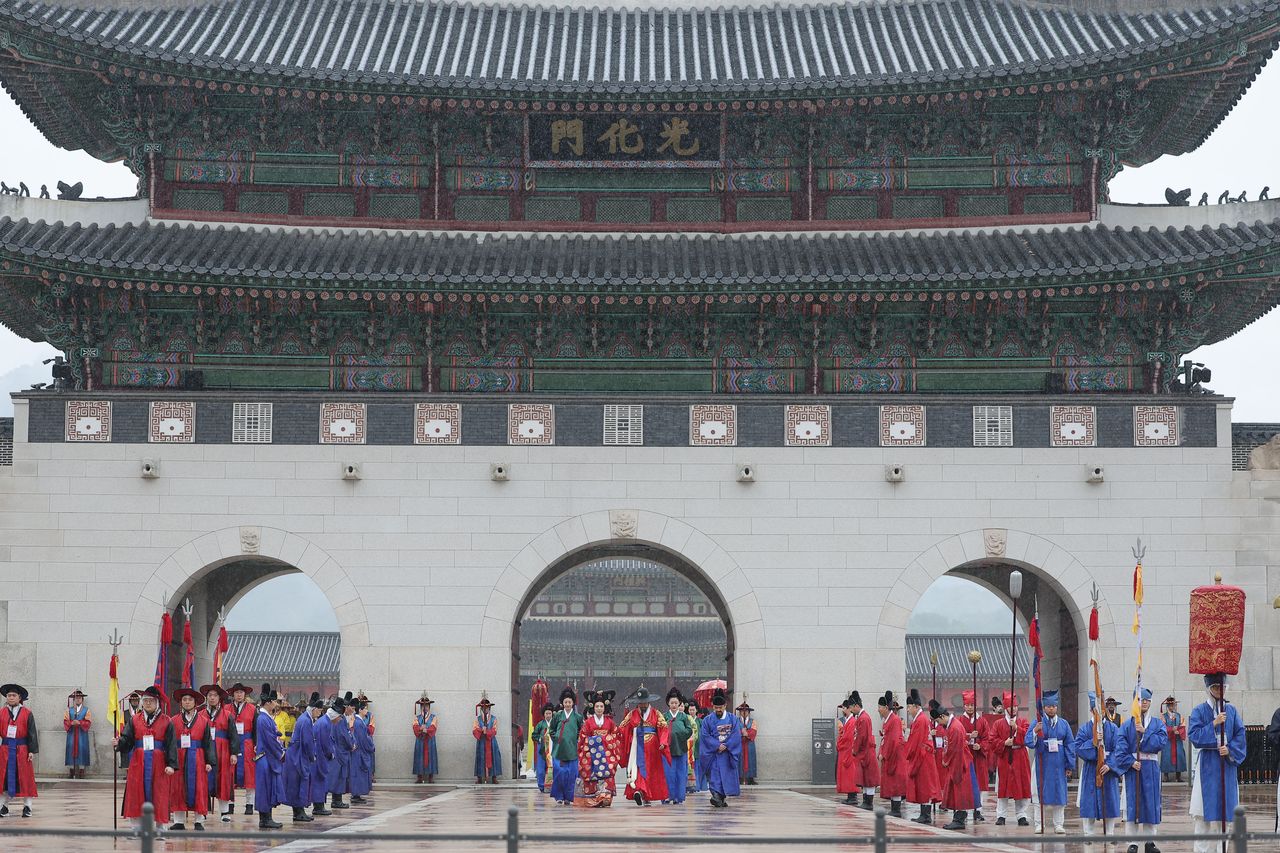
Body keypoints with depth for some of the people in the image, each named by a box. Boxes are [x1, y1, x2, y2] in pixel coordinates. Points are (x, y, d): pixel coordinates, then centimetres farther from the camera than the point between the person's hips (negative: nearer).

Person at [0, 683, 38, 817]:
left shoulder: (27, 713, 1)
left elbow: (32, 733, 0)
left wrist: (32, 751, -6)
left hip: (22, 750, -2)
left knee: (25, 778, 1)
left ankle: (27, 807, 8)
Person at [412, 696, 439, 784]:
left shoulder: (433, 718, 8)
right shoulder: (417, 718, 11)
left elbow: (433, 728, -9)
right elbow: (415, 728, -6)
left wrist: (426, 730, -28)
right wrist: (421, 729, -28)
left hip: (430, 742, -1)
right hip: (420, 742, 1)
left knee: (430, 757, -3)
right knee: (420, 758, -3)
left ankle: (431, 778, 1)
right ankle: (419, 777, -1)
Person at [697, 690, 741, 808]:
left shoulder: (733, 719, 4)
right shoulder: (707, 720, 2)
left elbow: (736, 735, -3)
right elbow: (705, 736, -5)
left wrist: (725, 746, -14)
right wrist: (717, 746, -15)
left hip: (728, 753, 2)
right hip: (713, 753, -2)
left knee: (727, 775, 1)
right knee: (715, 774, -13)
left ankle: (722, 798, 7)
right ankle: (716, 794, -25)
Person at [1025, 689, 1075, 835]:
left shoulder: (1064, 724, 7)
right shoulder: (1038, 723, 0)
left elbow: (1070, 745, 7)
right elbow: (1028, 742, -7)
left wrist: (1070, 766, 2)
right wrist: (1035, 731, -26)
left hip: (1059, 764, 2)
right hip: (1043, 764, -2)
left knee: (1059, 792, 5)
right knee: (1042, 793, -1)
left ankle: (1058, 825, 11)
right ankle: (1039, 824, 4)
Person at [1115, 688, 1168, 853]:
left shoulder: (1158, 724, 8)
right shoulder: (1127, 725, 4)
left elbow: (1162, 742, -9)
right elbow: (1120, 748, -4)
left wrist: (1144, 732, -15)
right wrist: (1131, 762, -17)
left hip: (1151, 769, 2)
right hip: (1132, 767, -2)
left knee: (1151, 803, 4)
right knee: (1132, 804, -4)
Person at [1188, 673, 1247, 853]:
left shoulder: (1231, 710, 9)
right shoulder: (1199, 711, 0)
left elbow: (1240, 735, 5)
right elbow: (1193, 735, -9)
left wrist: (1230, 750, -11)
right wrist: (1214, 724, -17)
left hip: (1227, 763, 3)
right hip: (1207, 764, -3)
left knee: (1224, 808, 5)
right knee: (1203, 812, -6)